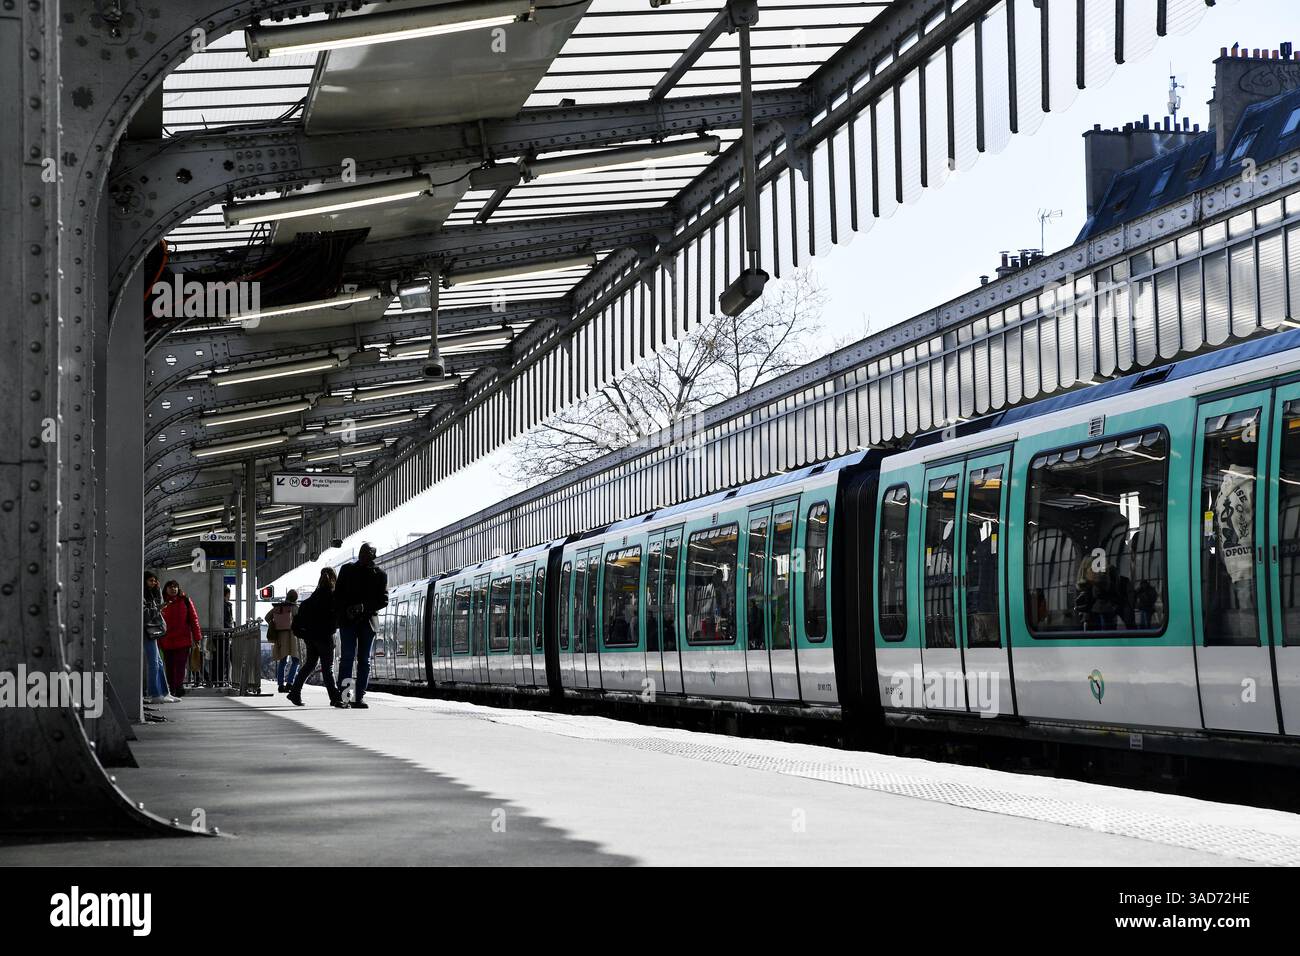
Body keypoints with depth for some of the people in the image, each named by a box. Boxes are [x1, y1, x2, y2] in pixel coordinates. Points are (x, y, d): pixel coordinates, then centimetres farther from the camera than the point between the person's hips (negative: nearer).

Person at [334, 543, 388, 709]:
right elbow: (338, 595, 9)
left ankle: (359, 697, 2)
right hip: (348, 620, -1)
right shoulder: (347, 570, 9)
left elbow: (383, 601, 2)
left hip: (368, 621, 1)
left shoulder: (379, 575, 7)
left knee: (364, 660, 1)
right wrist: (346, 611, -7)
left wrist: (365, 607, -13)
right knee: (347, 657, -9)